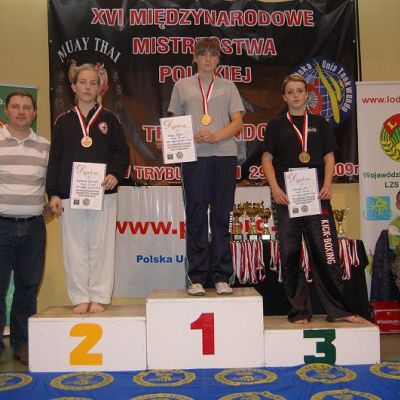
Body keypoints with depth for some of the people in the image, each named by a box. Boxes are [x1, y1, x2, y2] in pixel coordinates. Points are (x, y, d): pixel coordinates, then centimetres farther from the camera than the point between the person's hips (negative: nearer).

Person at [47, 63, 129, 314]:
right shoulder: (63, 121, 12)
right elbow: (55, 159, 10)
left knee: (101, 246, 0)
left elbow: (122, 151, 7)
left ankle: (100, 297, 9)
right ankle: (80, 297, 12)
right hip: (70, 194, 2)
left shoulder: (109, 118, 9)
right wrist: (53, 193, 2)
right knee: (75, 247, 2)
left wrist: (115, 174, -12)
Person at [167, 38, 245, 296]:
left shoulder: (228, 86, 14)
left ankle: (222, 277, 8)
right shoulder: (182, 86, 15)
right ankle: (197, 278, 7)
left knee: (222, 217, 2)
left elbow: (238, 122, 5)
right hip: (193, 157, 0)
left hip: (224, 155, 0)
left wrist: (214, 136, -12)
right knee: (196, 218, 0)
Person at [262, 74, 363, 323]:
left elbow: (329, 157, 11)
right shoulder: (276, 126, 11)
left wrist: (327, 185, -6)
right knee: (290, 255, 1)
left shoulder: (320, 124, 15)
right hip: (286, 198, 0)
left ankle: (337, 310, 6)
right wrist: (275, 187, -9)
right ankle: (299, 310, 11)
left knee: (327, 252, -3)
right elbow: (267, 159, 6)